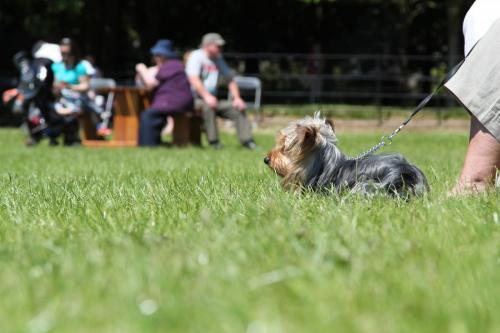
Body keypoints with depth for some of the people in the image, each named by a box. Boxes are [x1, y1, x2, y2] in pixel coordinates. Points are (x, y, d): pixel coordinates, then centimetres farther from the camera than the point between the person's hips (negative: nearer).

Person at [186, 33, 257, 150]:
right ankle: (213, 141, -35)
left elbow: (230, 79, 17)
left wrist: (237, 98, 1)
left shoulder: (218, 59, 14)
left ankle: (246, 140, -12)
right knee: (207, 106, -39)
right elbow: (193, 78, -23)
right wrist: (206, 96, -36)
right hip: (195, 100, -7)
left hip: (212, 99, 7)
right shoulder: (196, 56, -9)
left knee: (239, 108, -7)